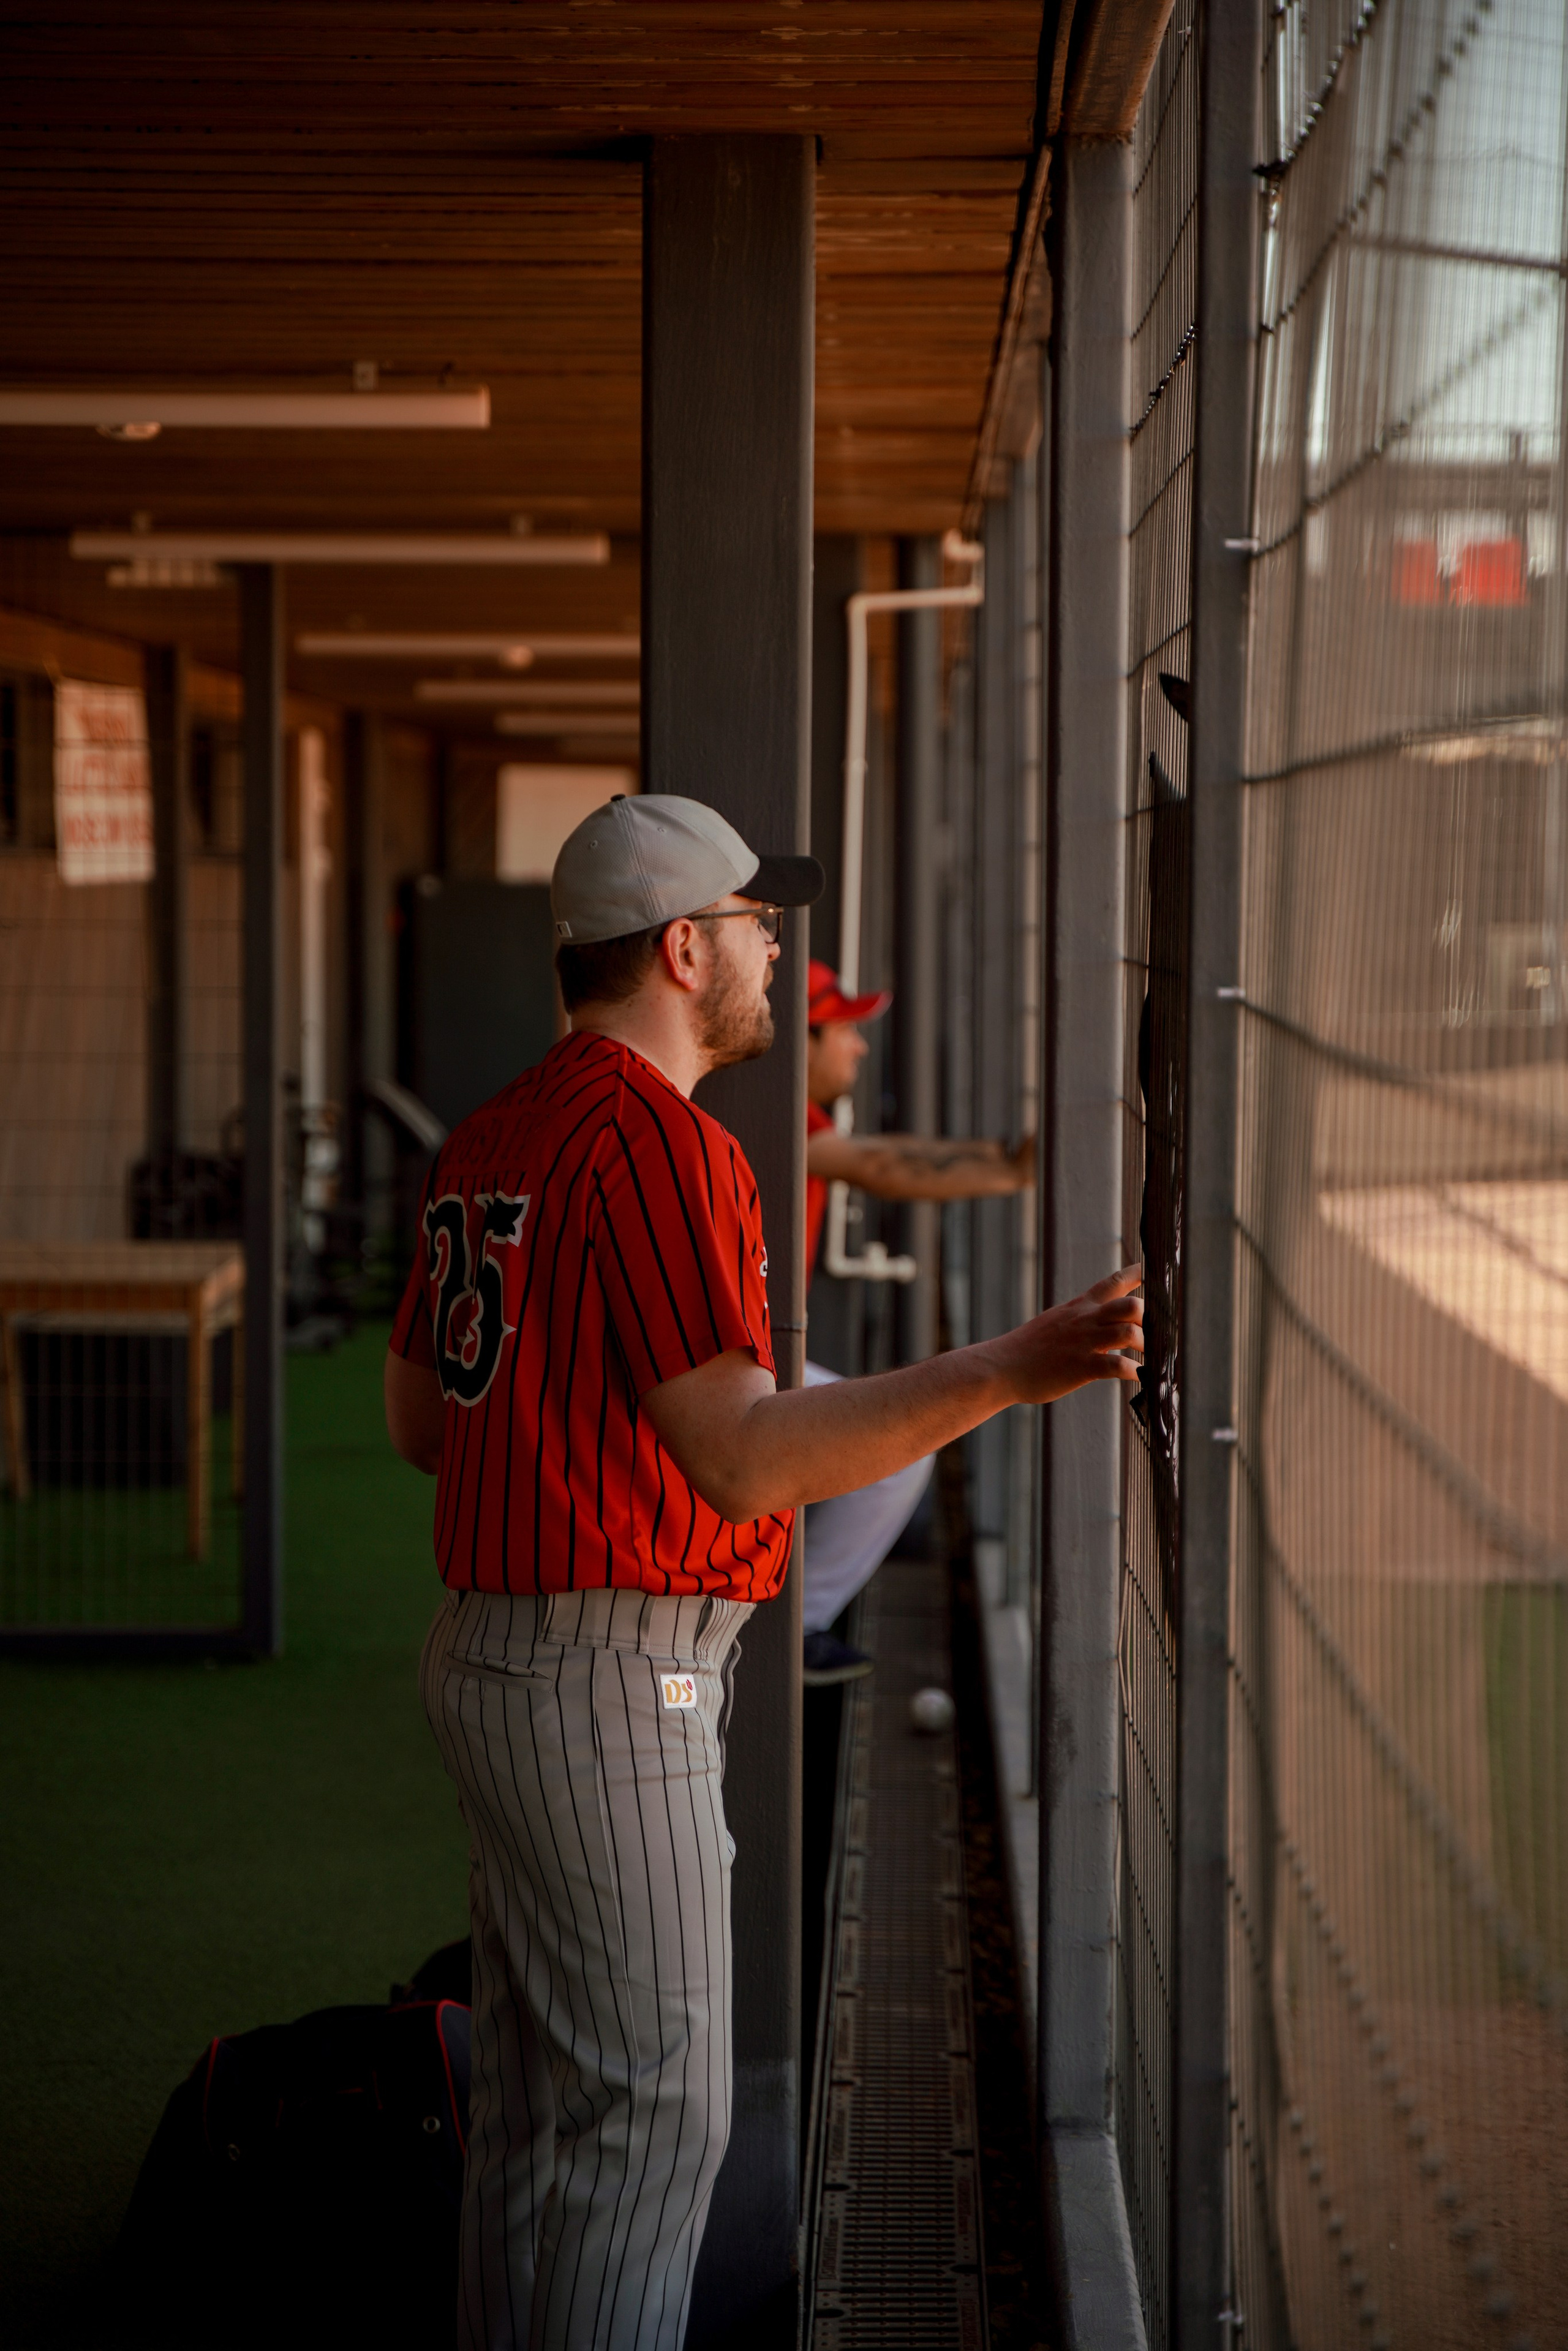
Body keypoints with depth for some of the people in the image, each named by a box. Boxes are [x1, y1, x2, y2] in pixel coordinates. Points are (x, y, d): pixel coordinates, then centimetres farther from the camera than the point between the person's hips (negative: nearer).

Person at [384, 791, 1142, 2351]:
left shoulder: (491, 1138, 12)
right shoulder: (655, 1138, -17)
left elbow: (418, 1418, 20)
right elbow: (740, 1458, -24)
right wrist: (1007, 1373, -31)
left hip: (491, 1650, 10)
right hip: (609, 1681, -10)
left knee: (537, 2094, 17)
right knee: (653, 2106, -3)